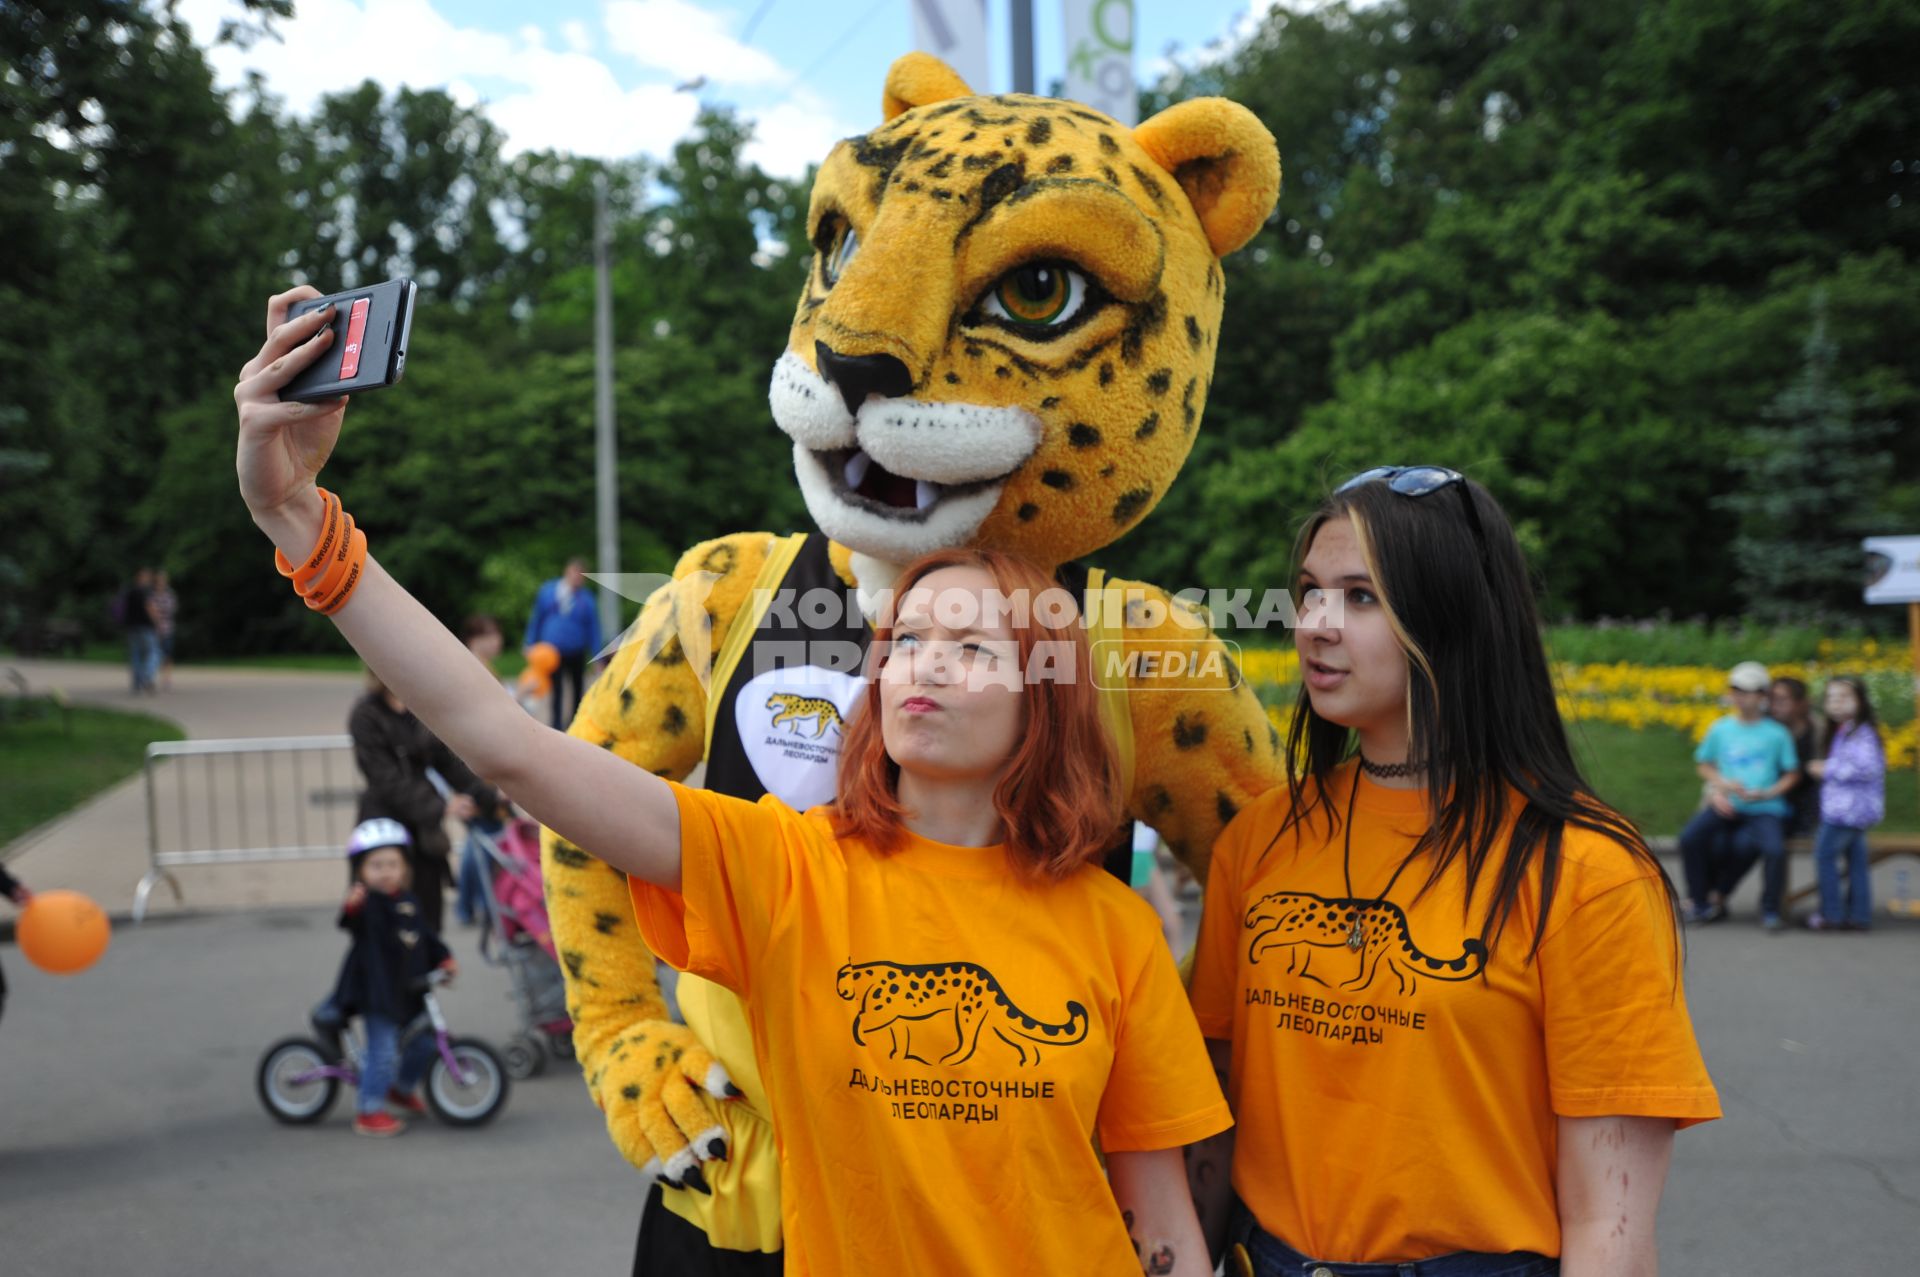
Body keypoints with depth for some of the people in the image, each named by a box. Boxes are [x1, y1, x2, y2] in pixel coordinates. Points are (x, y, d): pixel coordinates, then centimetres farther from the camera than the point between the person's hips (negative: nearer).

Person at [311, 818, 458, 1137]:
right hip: (375, 989, -7)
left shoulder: (408, 902, 10)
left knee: (423, 1044, 15)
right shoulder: (366, 901, -15)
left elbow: (426, 936, 21)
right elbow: (354, 922, -38)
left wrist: (444, 958, 12)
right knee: (383, 1051, -10)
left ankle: (403, 1088, 38)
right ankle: (368, 1111, 3)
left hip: (409, 990, 8)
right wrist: (351, 907, -60)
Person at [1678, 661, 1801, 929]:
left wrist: (1767, 793, -11)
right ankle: (1698, 900, -2)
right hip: (1726, 805, 2)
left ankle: (1770, 909, -5)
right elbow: (1704, 765, 15)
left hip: (1765, 808, -2)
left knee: (1775, 849, -30)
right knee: (1690, 837, -22)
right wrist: (1722, 783, -5)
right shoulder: (1720, 729, 8)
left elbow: (1792, 774, 6)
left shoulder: (1777, 733, 2)